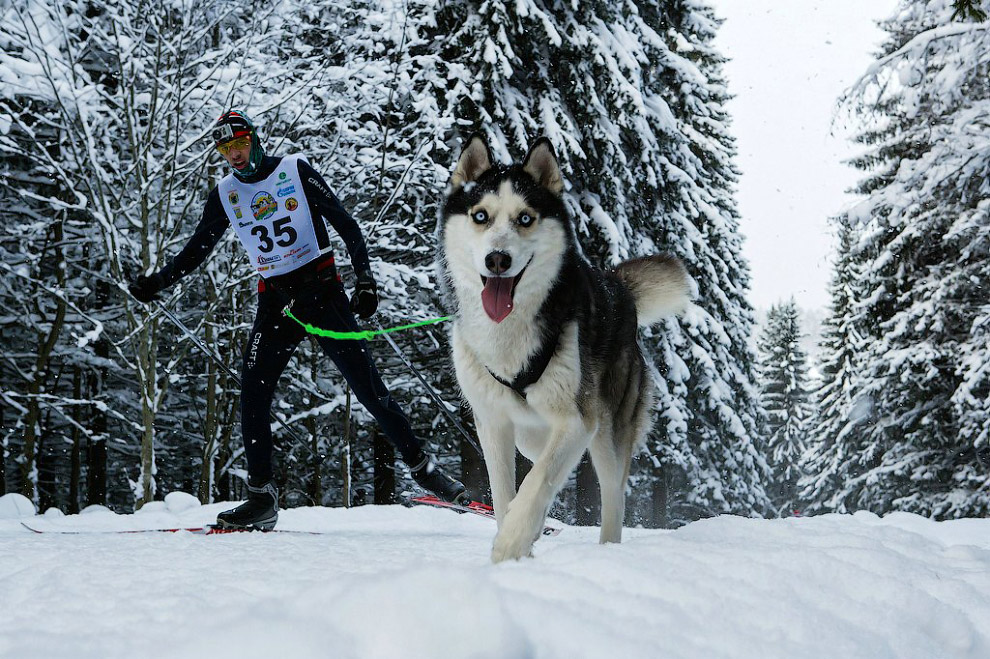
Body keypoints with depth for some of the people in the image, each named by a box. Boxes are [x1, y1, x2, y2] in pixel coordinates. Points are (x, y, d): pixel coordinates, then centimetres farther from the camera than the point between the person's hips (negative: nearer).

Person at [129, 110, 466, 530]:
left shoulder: (295, 171, -2)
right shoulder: (225, 193, 8)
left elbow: (344, 223, -3)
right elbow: (196, 250, 17)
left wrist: (365, 277, -12)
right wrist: (157, 282, 4)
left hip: (321, 288, -3)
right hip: (275, 300, 4)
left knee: (366, 384, -8)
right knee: (253, 392, -10)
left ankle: (421, 466, 3)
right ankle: (262, 497, -5)